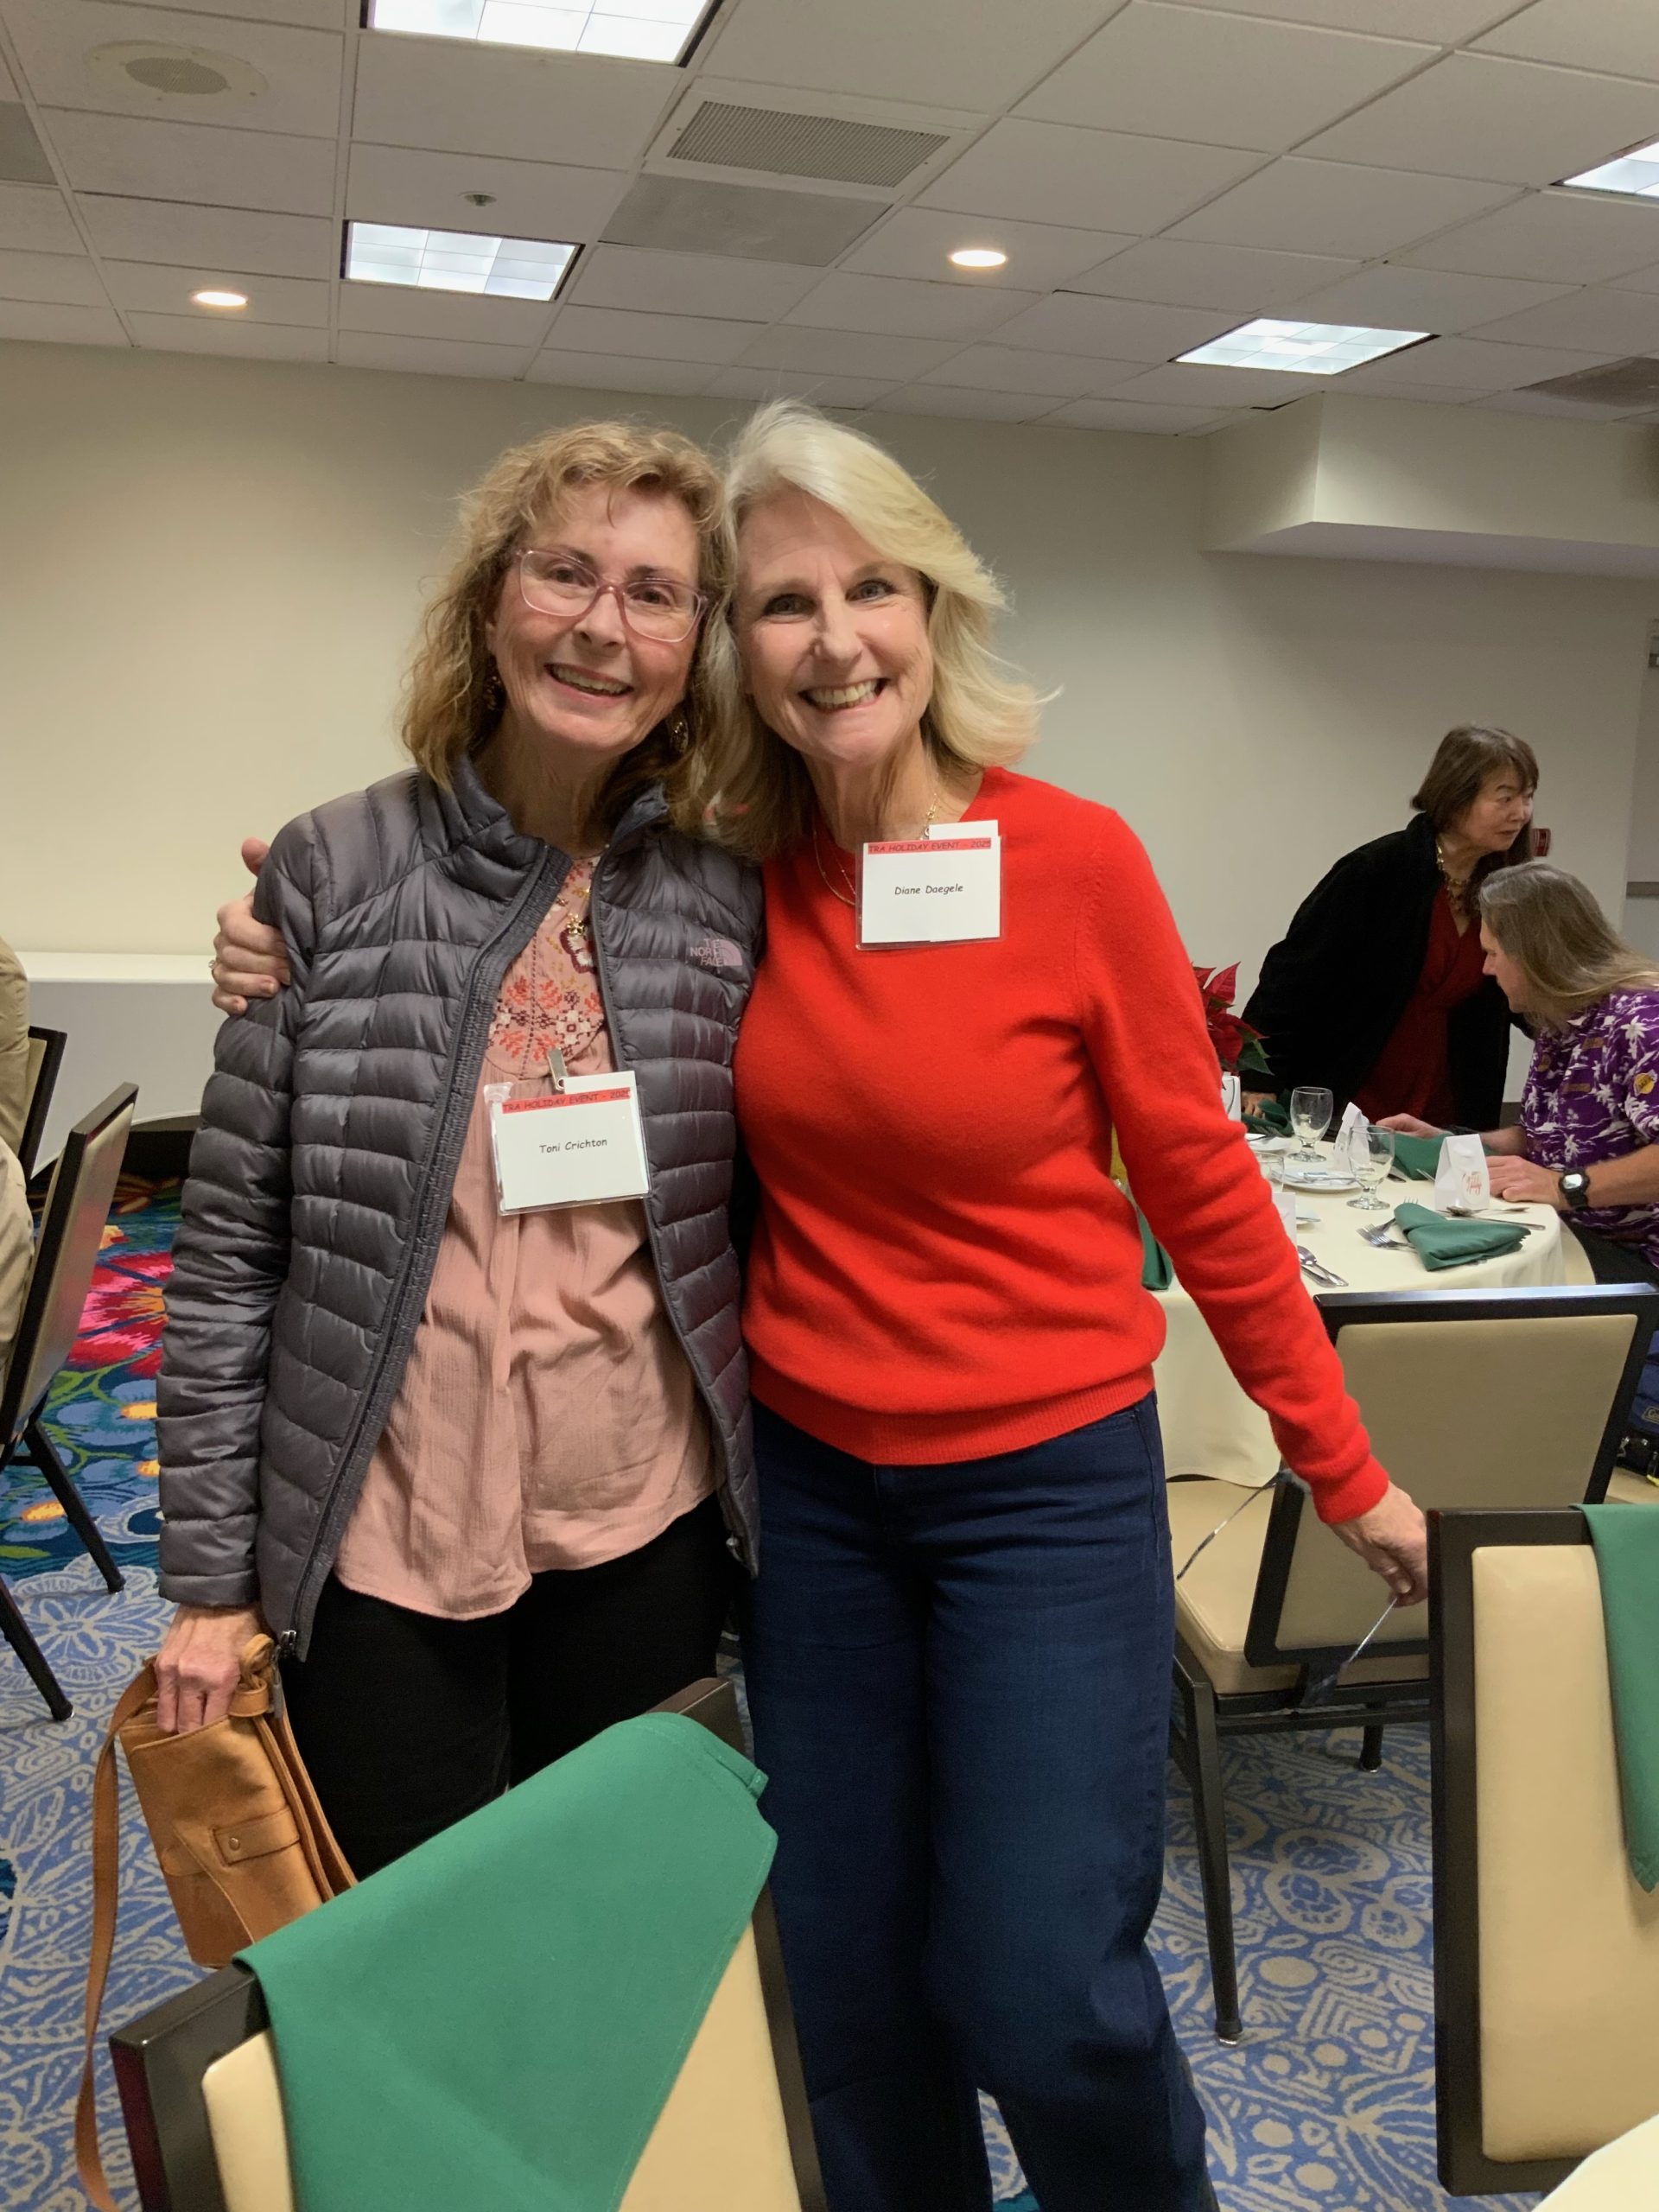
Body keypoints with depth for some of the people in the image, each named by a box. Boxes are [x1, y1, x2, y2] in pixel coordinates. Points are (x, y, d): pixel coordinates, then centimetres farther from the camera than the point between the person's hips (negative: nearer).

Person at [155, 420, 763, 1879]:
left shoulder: (727, 898, -2)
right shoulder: (336, 872, -7)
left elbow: (749, 1222, 5)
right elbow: (231, 1246, -4)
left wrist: (769, 1538, 5)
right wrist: (211, 1576, -3)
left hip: (644, 1536, 2)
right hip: (381, 1549, -1)